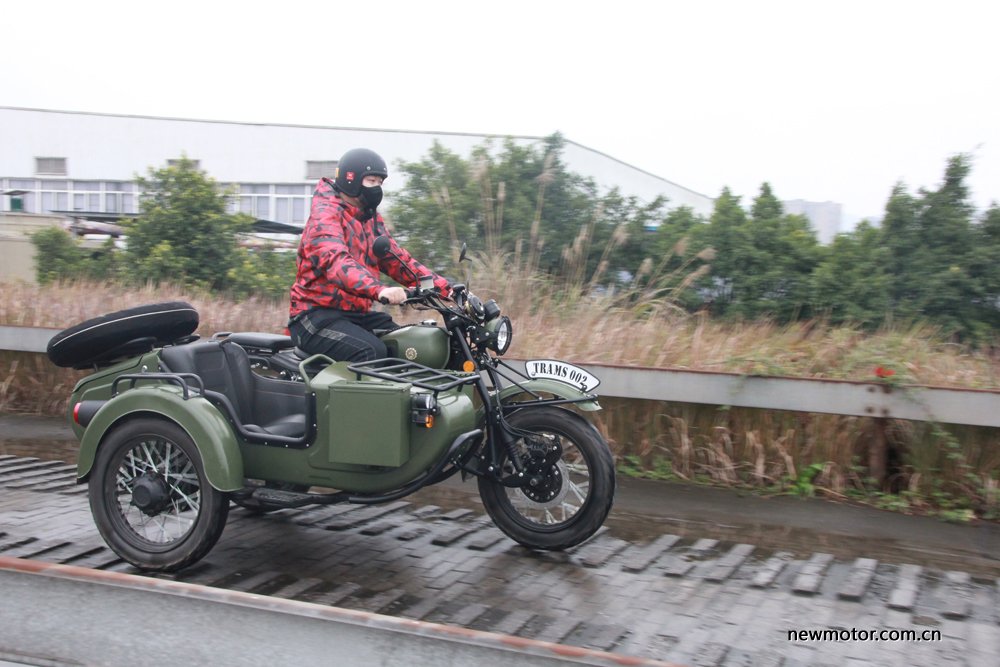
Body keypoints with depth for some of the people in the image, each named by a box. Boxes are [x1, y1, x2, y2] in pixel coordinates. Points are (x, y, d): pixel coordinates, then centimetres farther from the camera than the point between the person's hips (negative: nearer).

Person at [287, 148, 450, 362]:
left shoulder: (372, 218, 18)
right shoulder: (325, 214, -11)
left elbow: (397, 259, 15)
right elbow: (335, 260, -30)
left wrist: (445, 288, 0)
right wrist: (379, 290, -48)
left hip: (358, 313, 8)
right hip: (317, 314, -8)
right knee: (372, 352, -32)